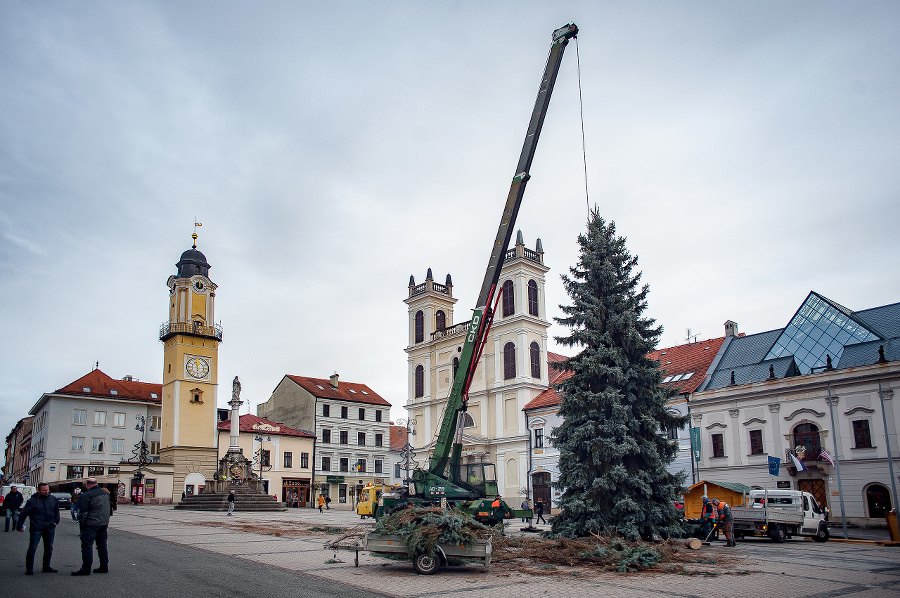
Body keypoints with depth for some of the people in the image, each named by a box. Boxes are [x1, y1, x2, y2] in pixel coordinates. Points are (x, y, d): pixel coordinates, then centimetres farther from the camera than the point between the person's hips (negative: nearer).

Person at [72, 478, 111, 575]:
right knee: (102, 545, 14)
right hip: (104, 523, 7)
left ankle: (86, 569, -4)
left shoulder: (86, 495, -11)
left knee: (87, 545, -3)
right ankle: (104, 566, 17)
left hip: (91, 524, -7)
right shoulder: (106, 493, 12)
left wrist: (82, 525, -3)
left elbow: (83, 512, -12)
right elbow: (110, 509, 20)